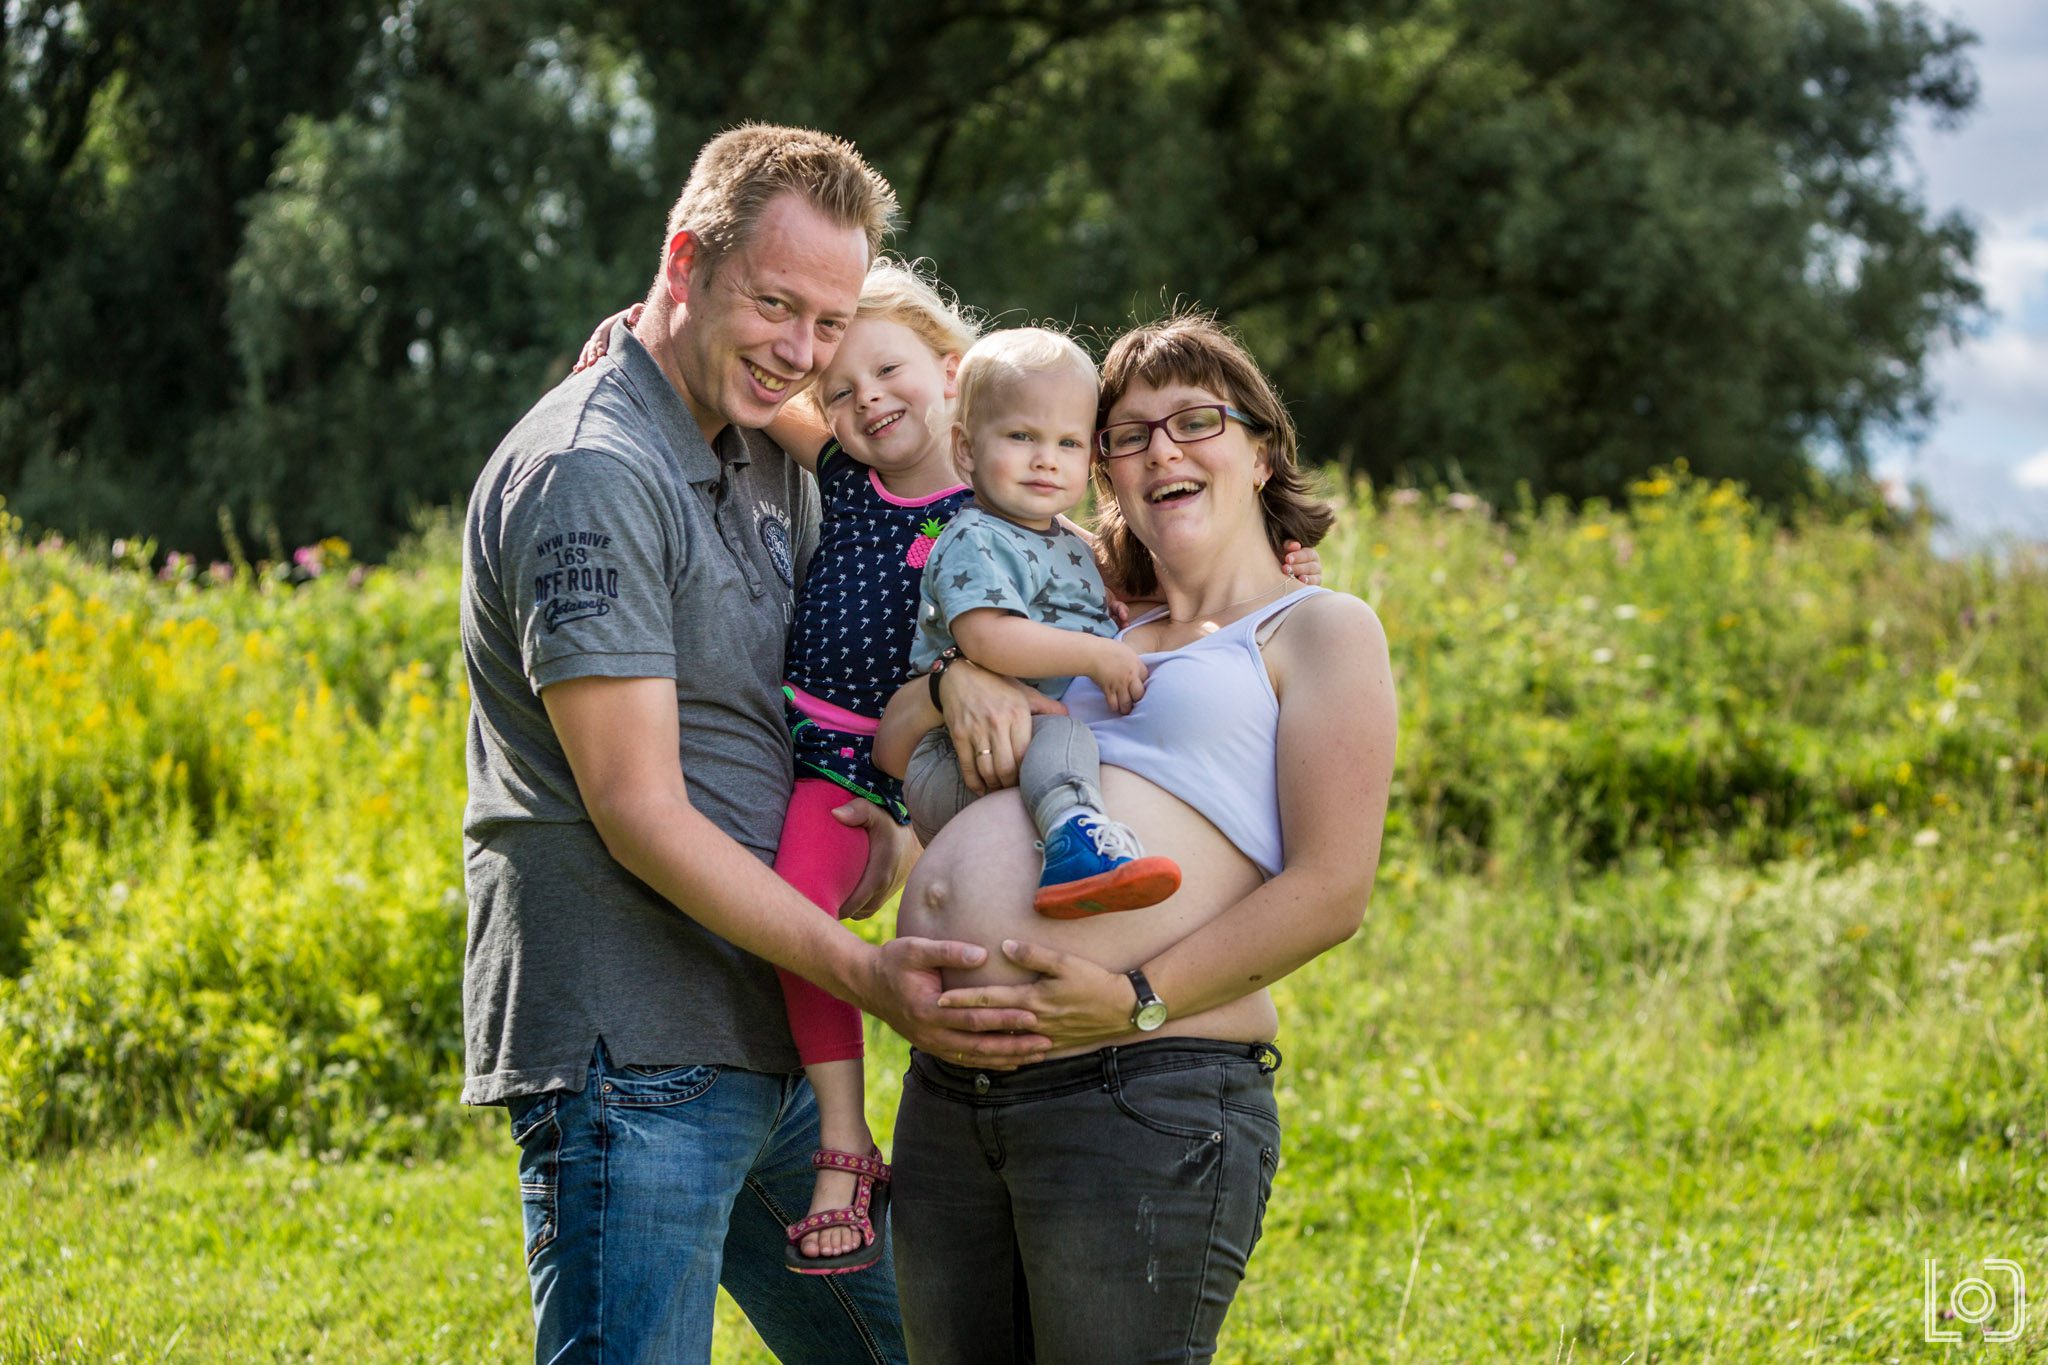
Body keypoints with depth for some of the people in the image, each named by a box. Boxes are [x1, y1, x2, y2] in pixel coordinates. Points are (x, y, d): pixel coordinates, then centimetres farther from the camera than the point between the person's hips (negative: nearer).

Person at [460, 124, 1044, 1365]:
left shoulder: (772, 470, 14)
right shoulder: (591, 473, -14)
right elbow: (639, 811, -18)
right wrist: (863, 974, -23)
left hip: (769, 1052, 9)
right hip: (629, 1052, -9)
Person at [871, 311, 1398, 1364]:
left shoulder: (1317, 631, 7)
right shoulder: (1103, 644, 27)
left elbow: (1330, 892, -5)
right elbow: (892, 749, 28)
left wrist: (1135, 999, -16)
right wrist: (960, 672, 5)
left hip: (1146, 1095, -7)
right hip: (948, 1095, 7)